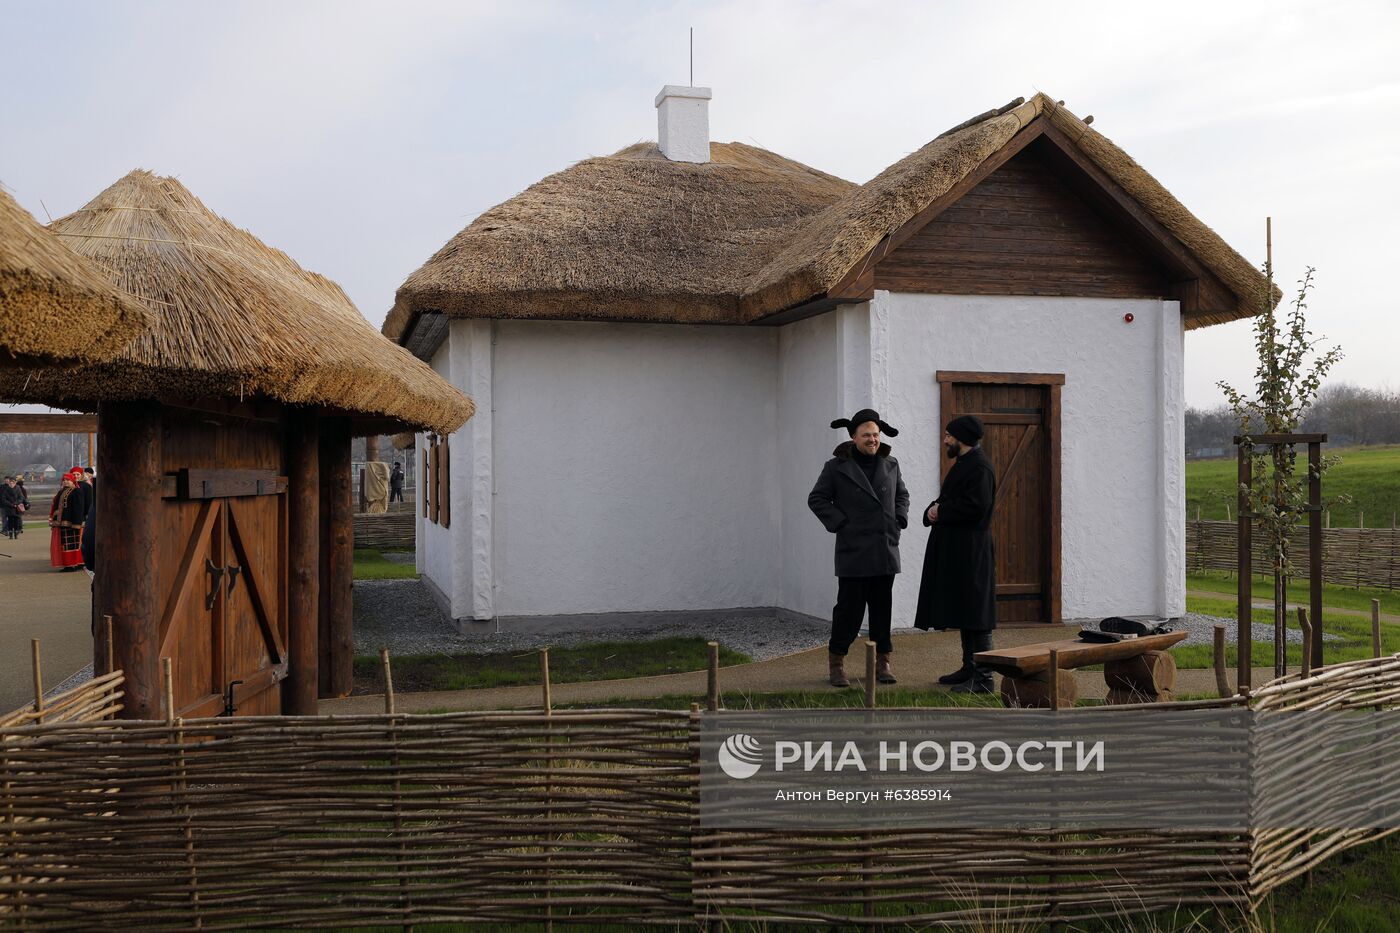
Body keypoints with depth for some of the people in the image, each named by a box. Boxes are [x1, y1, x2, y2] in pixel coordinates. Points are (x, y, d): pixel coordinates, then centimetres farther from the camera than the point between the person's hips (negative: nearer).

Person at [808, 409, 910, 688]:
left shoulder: (890, 465, 10)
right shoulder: (837, 466, -3)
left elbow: (902, 494, 25)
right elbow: (816, 499, 1)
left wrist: (899, 520, 9)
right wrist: (840, 523, -7)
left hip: (886, 550, 4)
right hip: (853, 552, -4)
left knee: (882, 608, 9)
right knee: (849, 608, -2)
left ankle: (882, 662, 18)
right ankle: (836, 663, 10)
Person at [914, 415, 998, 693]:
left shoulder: (979, 466, -13)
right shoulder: (965, 463, 19)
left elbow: (976, 504, -24)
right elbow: (952, 501, 23)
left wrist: (940, 510, -12)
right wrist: (934, 509, 1)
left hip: (971, 552, -10)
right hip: (956, 549, 10)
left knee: (975, 617, -8)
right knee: (965, 612, 14)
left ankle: (983, 678, -5)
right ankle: (970, 669, 22)